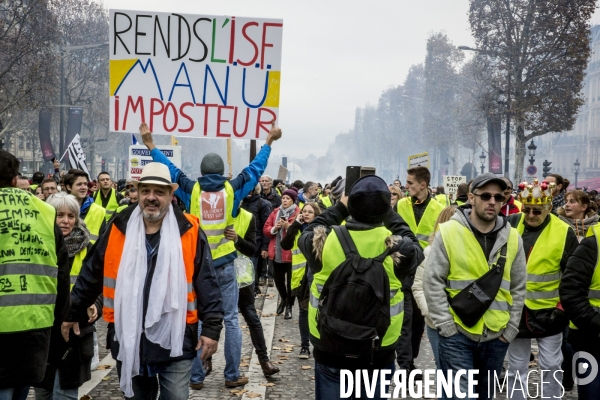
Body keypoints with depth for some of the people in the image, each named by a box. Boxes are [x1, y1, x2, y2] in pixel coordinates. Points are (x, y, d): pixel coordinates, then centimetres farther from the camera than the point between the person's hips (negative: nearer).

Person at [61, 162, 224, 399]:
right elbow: (91, 275, 10)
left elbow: (207, 284, -6)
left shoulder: (189, 232, -6)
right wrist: (73, 313, 15)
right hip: (128, 339, 3)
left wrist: (211, 327, -10)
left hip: (176, 340, -3)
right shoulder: (119, 229, 1)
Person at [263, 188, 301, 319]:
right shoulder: (276, 212, 10)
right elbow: (265, 229, 7)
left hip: (291, 252, -5)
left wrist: (288, 226, -22)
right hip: (276, 251, 5)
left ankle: (289, 306, 17)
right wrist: (275, 228, -11)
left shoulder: (298, 213, -6)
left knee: (290, 280, 2)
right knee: (277, 278, 13)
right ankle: (283, 299, 39)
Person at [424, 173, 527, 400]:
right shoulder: (448, 232, -8)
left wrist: (511, 328, 5)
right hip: (457, 334, -4)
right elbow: (433, 282, -8)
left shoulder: (512, 238, 3)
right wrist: (445, 325, -11)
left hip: (496, 336, 4)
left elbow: (518, 288, 9)